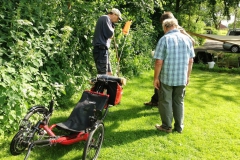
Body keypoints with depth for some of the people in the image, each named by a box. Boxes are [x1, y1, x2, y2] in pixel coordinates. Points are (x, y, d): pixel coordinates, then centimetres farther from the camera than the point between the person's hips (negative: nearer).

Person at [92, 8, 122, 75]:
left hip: (103, 49, 10)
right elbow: (109, 34, -16)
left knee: (109, 73, 12)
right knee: (102, 74, -12)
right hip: (101, 49, -10)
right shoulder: (105, 18, -6)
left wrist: (112, 25, 9)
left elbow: (110, 36, 22)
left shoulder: (107, 20, 24)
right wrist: (112, 29, 4)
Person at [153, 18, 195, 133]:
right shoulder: (187, 39, 3)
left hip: (166, 77, -4)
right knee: (179, 102, 16)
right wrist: (188, 76, 16)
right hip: (182, 78, 4)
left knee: (165, 102, 10)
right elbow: (191, 60, 6)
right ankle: (179, 127, 25)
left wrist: (156, 78, -6)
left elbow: (159, 62, -15)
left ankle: (167, 126, 20)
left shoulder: (164, 39, -11)